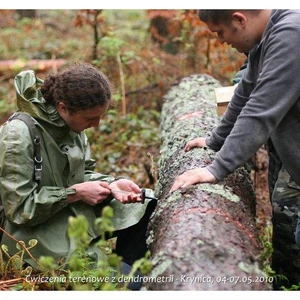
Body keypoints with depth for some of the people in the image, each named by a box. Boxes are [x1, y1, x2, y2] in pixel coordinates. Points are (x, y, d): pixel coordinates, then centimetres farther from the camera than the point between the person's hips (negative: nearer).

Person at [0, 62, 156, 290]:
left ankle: (125, 269, 14)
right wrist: (76, 192, -22)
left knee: (146, 206, 5)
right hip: (38, 232, -8)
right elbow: (20, 208, -24)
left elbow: (84, 173, 7)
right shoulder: (19, 134, -26)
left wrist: (111, 185, -14)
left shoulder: (71, 123, -3)